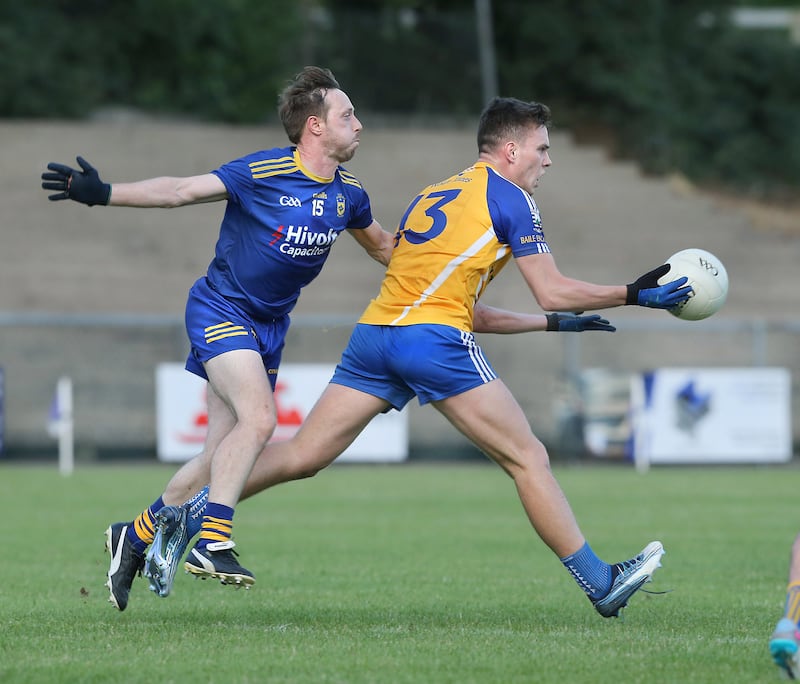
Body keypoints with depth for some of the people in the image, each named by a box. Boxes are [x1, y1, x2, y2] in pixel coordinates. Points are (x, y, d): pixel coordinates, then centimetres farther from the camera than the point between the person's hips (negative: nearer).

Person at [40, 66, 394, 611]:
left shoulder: (347, 193, 1)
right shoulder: (261, 173, -18)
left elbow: (382, 246, 20)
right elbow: (182, 191, -15)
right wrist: (101, 193, -24)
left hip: (269, 329, 7)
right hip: (221, 313, -7)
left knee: (224, 456, 4)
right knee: (259, 418, -28)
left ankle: (135, 536, 20)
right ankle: (211, 540, -27)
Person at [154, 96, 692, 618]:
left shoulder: (431, 195, 28)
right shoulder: (508, 198, 5)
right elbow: (553, 291, 0)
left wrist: (554, 323, 33)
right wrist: (635, 294, 10)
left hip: (374, 334, 7)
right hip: (434, 340, -7)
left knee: (301, 456, 5)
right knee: (528, 459, 1)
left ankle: (184, 508, -6)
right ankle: (601, 585, 4)